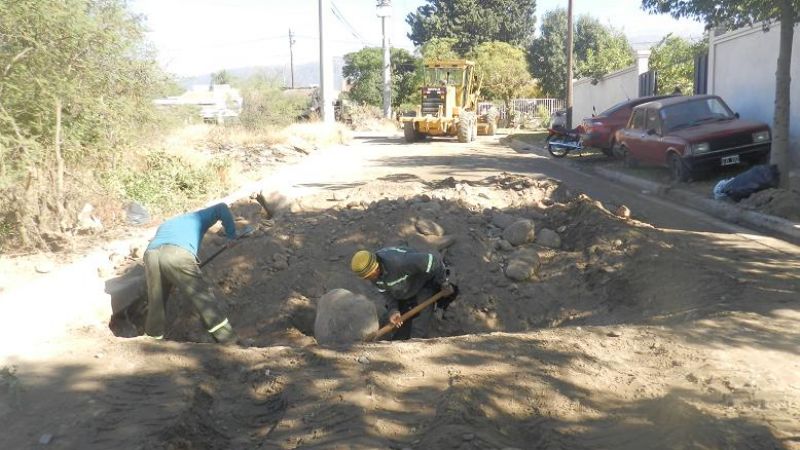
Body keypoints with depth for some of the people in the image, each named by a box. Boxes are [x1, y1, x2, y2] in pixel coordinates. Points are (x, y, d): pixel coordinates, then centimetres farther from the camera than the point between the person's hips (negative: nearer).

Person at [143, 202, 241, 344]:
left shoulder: (164, 225, 44)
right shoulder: (197, 218, 33)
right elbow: (221, 208, 20)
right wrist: (231, 235, 21)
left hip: (151, 254, 4)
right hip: (178, 254, -4)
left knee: (156, 301, 20)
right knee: (203, 297, 4)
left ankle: (153, 337, 32)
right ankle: (229, 340, 5)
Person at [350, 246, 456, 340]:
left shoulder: (399, 262, -42)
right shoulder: (371, 271, -18)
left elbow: (433, 261, -37)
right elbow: (386, 291, -4)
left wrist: (444, 284, -22)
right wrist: (393, 311, -22)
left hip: (424, 285, -6)